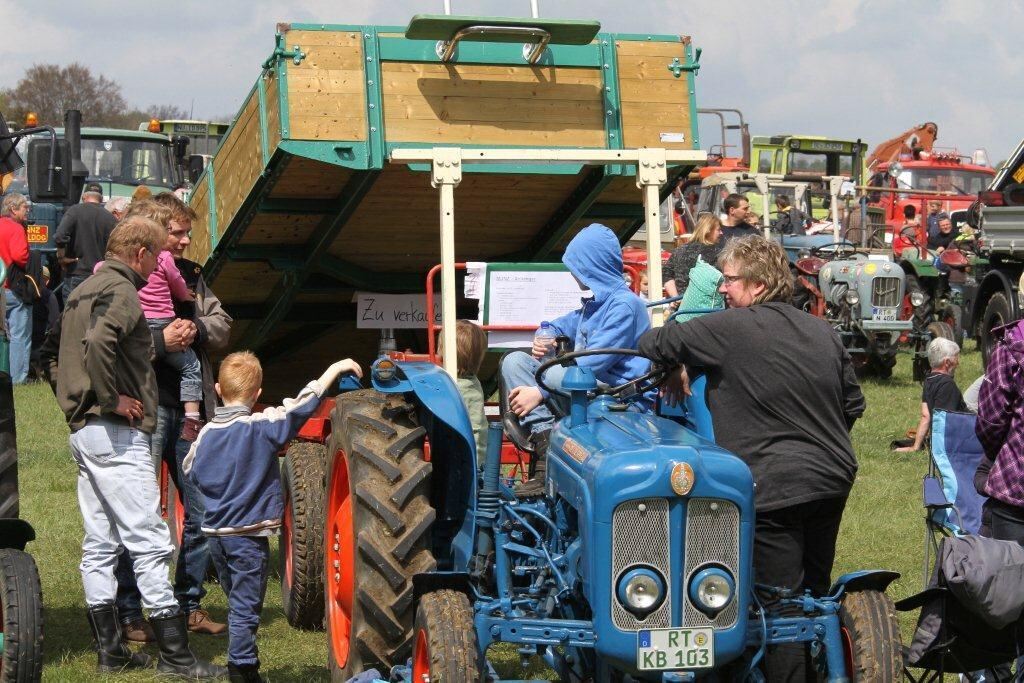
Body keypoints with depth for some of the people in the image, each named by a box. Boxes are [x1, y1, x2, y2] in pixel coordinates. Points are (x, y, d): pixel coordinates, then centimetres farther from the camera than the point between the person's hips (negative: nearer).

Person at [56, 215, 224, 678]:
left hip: (83, 431, 10)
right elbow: (97, 343, -30)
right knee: (150, 542, -8)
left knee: (99, 544, 11)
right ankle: (174, 654, -6)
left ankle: (109, 650, 16)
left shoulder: (83, 292, 19)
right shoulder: (121, 292, -12)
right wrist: (113, 399, -21)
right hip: (116, 435, -10)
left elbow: (73, 351, 25)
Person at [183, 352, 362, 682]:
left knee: (237, 603, 19)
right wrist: (334, 370, -13)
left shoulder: (206, 434, 2)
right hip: (247, 534, -6)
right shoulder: (261, 427, -16)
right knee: (245, 609, -1)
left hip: (215, 532, 6)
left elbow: (190, 471, 15)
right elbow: (300, 406, -19)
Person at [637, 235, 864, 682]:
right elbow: (853, 403, 17)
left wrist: (674, 370, 14)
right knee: (816, 593, 19)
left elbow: (653, 343, -6)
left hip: (774, 489, -7)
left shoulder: (729, 328, -11)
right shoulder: (822, 332, 10)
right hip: (833, 479, 7)